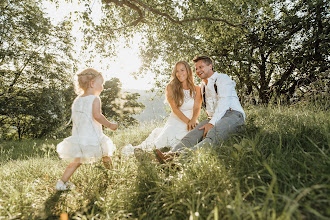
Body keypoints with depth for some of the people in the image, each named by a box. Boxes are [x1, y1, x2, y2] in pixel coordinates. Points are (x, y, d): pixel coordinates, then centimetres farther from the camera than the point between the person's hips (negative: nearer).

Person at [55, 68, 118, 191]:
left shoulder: (77, 100, 11)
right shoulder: (95, 99, -11)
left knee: (77, 161, 16)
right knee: (105, 152, 18)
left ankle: (62, 183, 15)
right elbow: (97, 115, -24)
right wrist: (109, 125, -15)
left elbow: (74, 118, 15)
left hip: (78, 138, 7)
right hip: (93, 138, -6)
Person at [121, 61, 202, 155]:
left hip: (191, 123, 3)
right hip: (175, 122, -2)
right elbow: (174, 108, -6)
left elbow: (197, 108, -3)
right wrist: (187, 121, -21)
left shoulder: (197, 89, 8)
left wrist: (193, 121, -26)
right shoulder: (171, 87, 4)